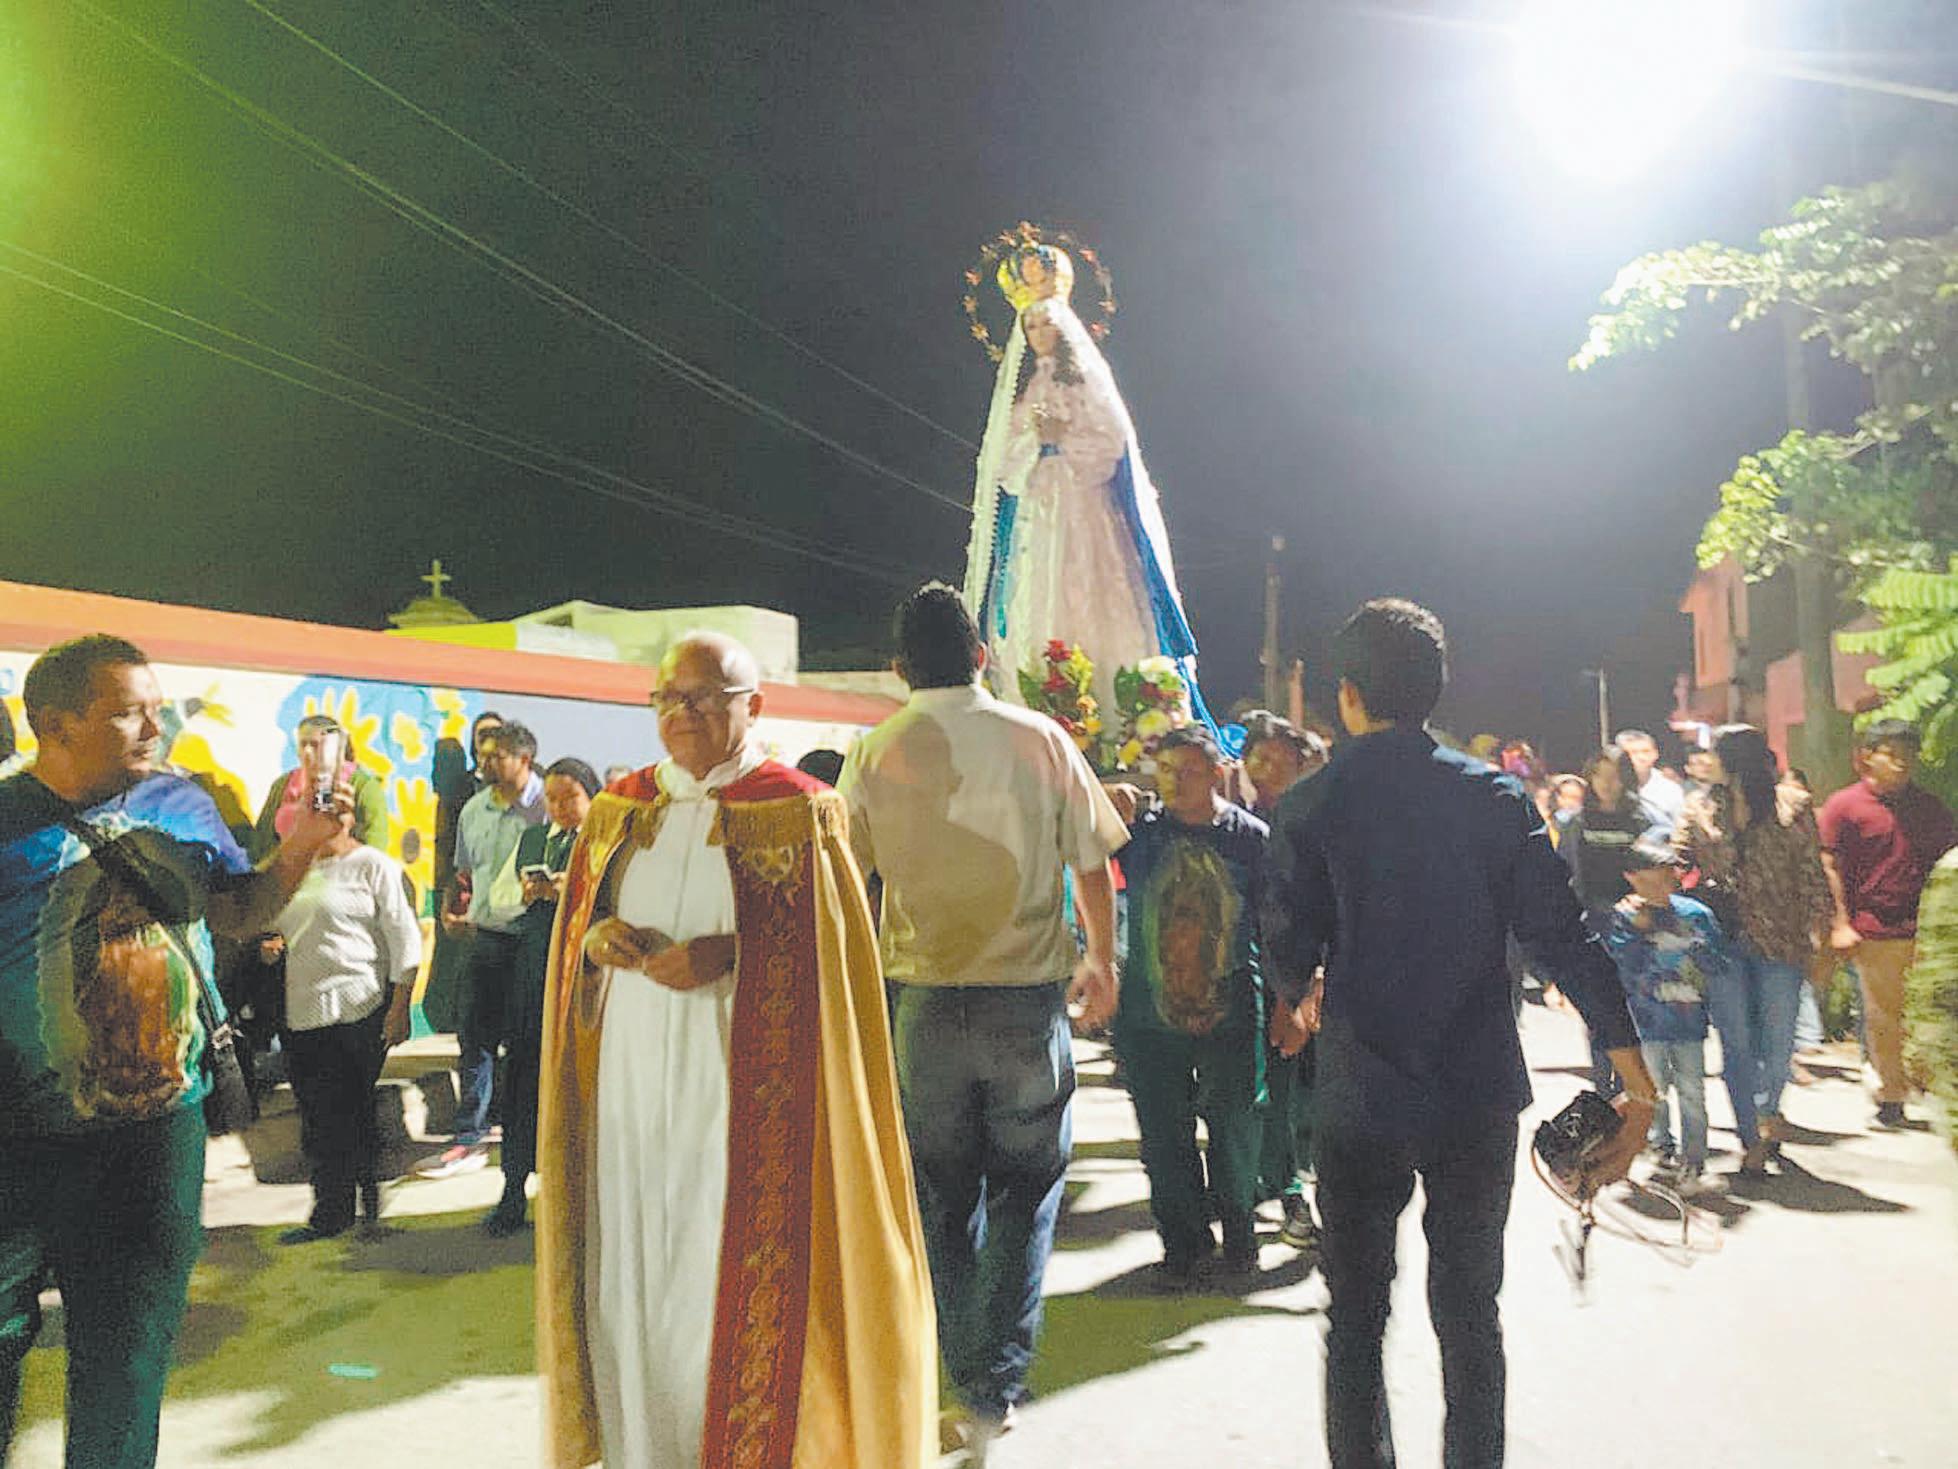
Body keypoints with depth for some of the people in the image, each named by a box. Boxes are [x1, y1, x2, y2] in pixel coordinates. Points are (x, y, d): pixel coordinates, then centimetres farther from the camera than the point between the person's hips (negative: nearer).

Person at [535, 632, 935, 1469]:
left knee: (732, 1283, 0)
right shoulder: (619, 811, 11)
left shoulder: (794, 813, -4)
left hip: (742, 1092, -4)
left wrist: (727, 955, -21)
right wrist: (596, 941, -7)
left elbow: (822, 949, -8)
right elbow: (573, 922, 15)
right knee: (629, 1272, 9)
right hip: (629, 1082, 4)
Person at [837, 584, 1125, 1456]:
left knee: (943, 1198, 17)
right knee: (1026, 1191, 15)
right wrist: (1103, 962, 18)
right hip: (1030, 999, 0)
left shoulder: (873, 755, -3)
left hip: (926, 1004, 1)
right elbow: (1093, 866, 2)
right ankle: (997, 1390, 16)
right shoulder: (1041, 740, -3)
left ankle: (970, 1382, 27)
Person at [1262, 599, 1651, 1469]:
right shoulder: (1495, 795, -3)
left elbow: (1289, 954, -6)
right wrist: (1638, 1081, -2)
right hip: (1480, 1100, 2)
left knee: (1356, 1315, 13)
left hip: (1360, 1102, -2)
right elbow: (1562, 939, -6)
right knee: (1469, 1310, 17)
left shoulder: (1309, 809, -9)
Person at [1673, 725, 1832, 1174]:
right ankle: (1752, 1140, 15)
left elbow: (1812, 871, 3)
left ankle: (1767, 1112, 33)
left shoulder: (1792, 807, 3)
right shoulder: (1700, 811, 7)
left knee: (1779, 1040, 2)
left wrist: (1816, 928, -5)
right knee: (1736, 1044, 2)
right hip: (1720, 939, 1)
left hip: (1779, 940, -1)